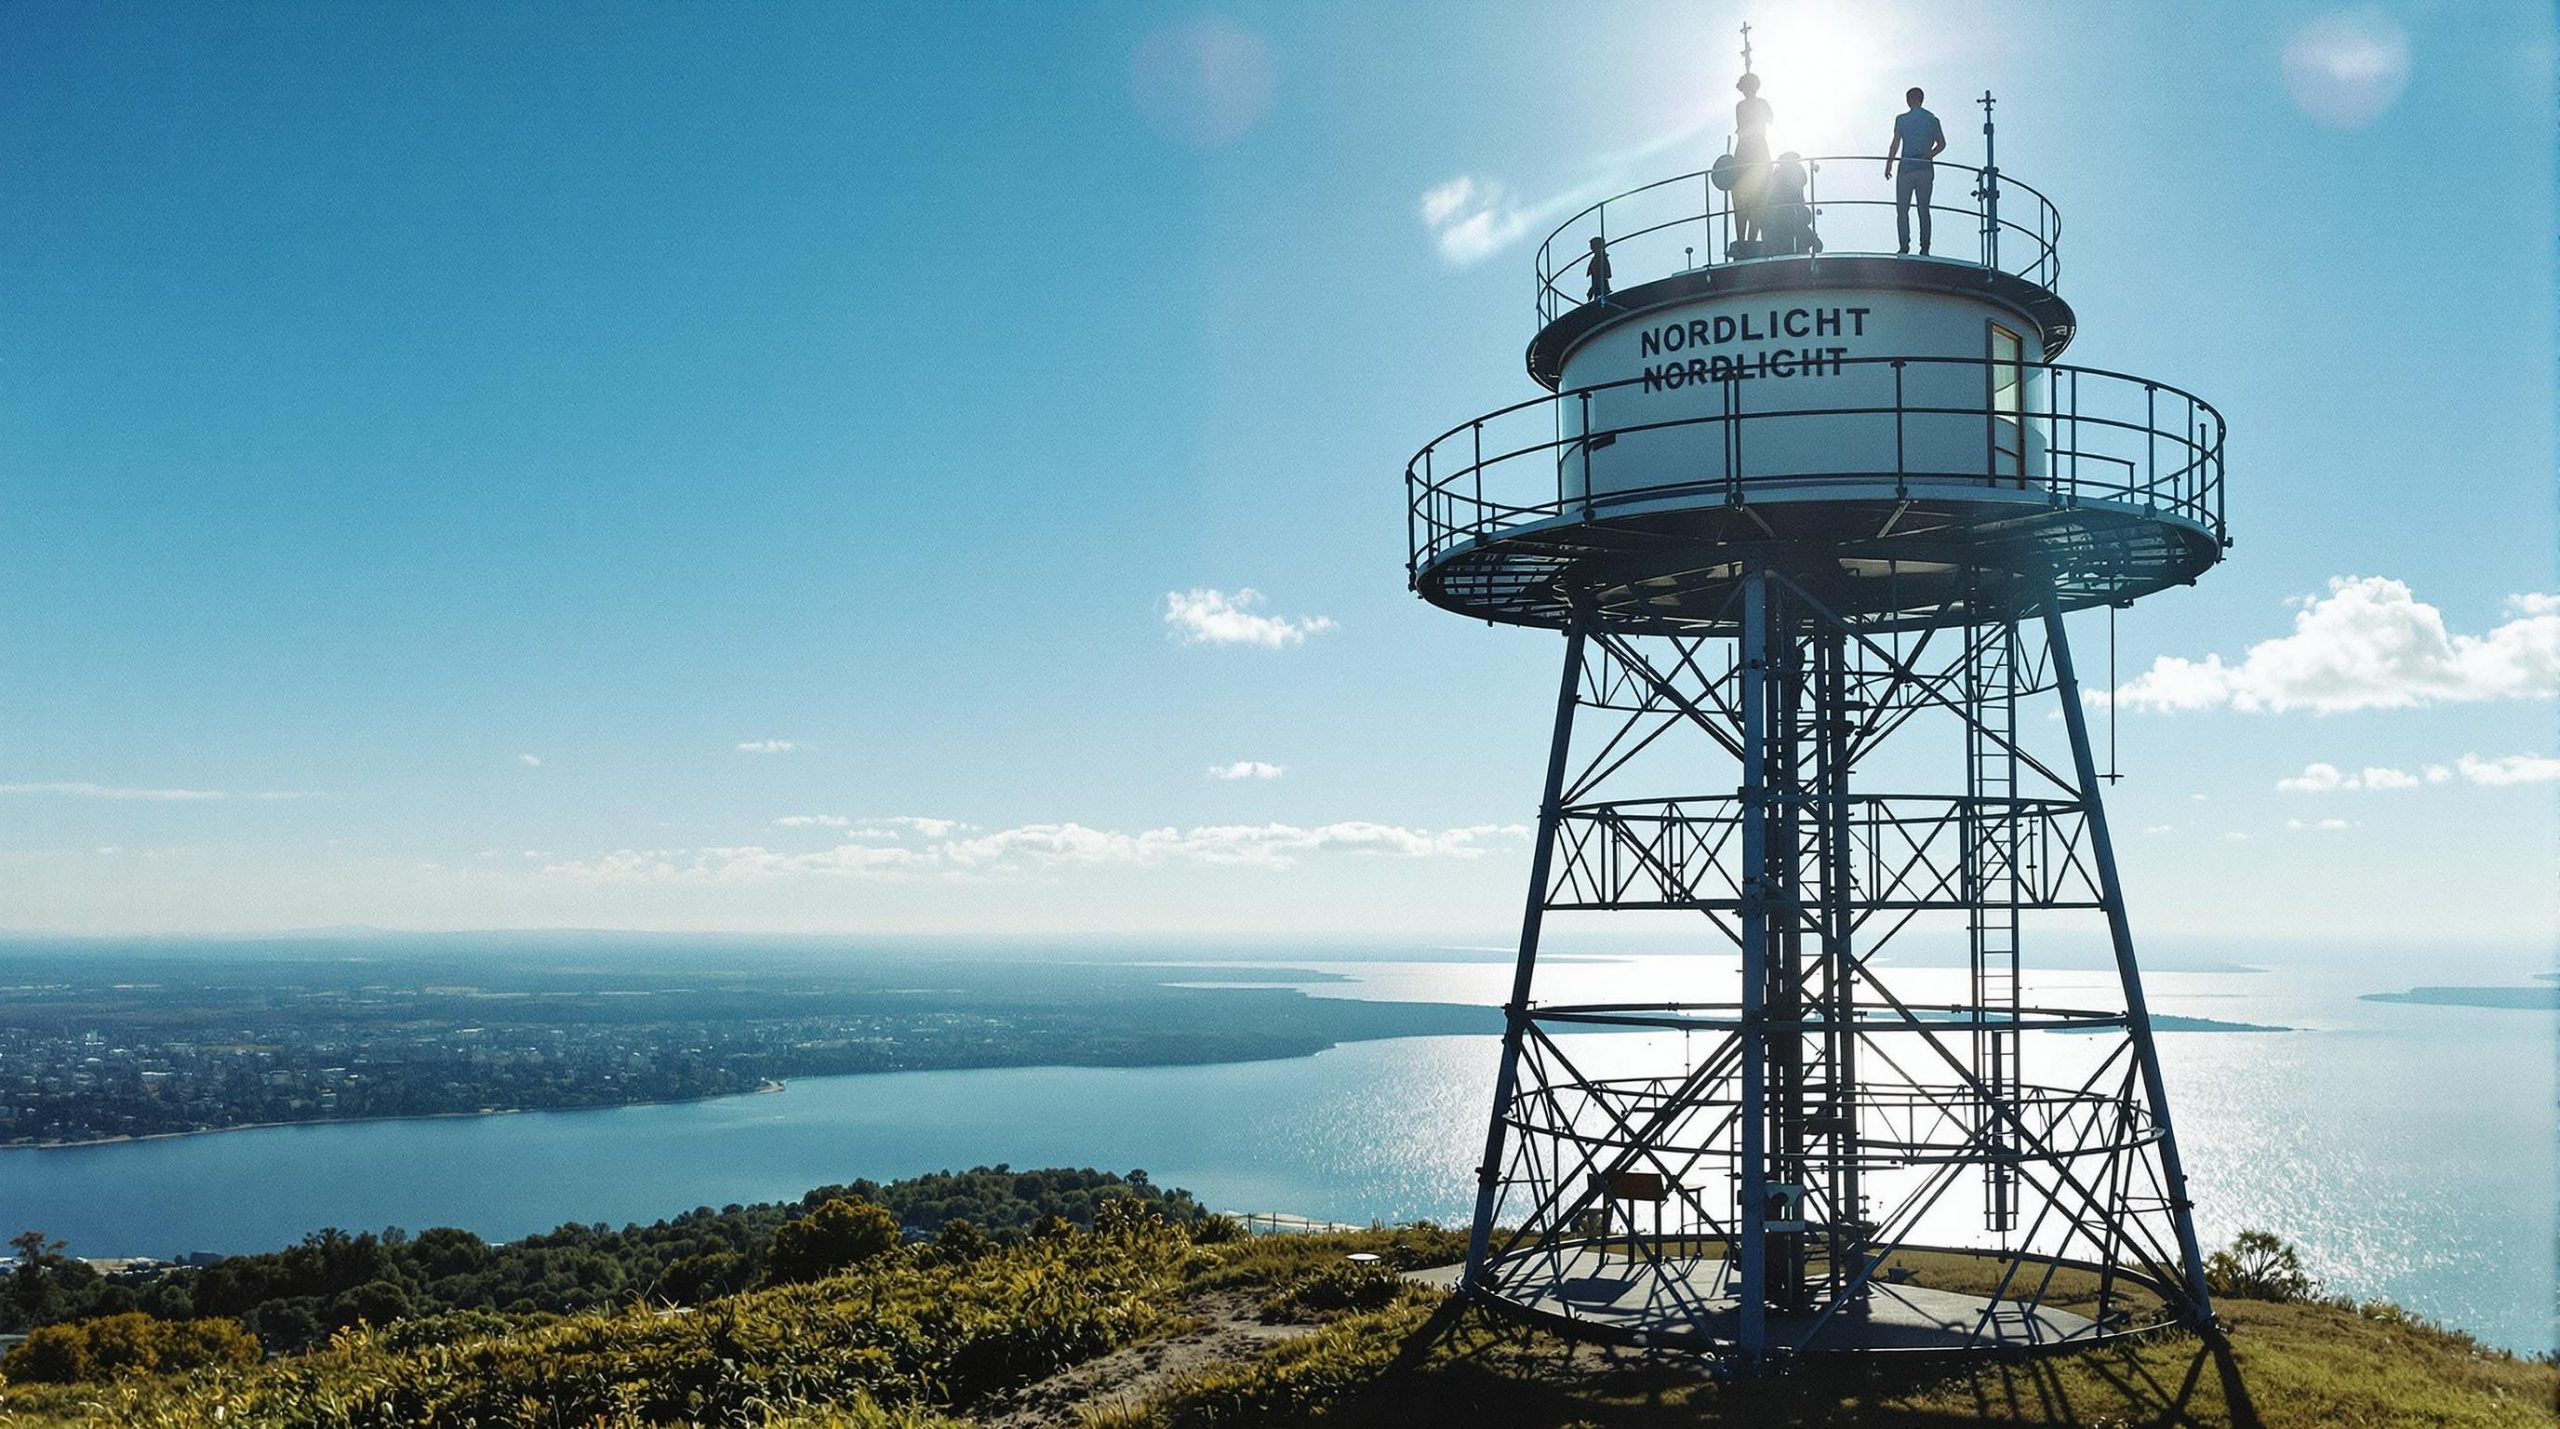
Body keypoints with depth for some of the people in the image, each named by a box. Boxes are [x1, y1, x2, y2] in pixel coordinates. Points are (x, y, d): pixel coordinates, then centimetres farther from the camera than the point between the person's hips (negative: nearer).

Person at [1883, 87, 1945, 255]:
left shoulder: (1902, 119, -1)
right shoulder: (1932, 119, 9)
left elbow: (1896, 144, -5)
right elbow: (1942, 144, 6)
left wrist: (1888, 164, -1)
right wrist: (1929, 156, 16)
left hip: (1907, 167, -3)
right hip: (1926, 169, 3)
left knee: (1902, 210, 0)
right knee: (1924, 210, 7)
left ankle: (1904, 248, -11)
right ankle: (1924, 248, 2)